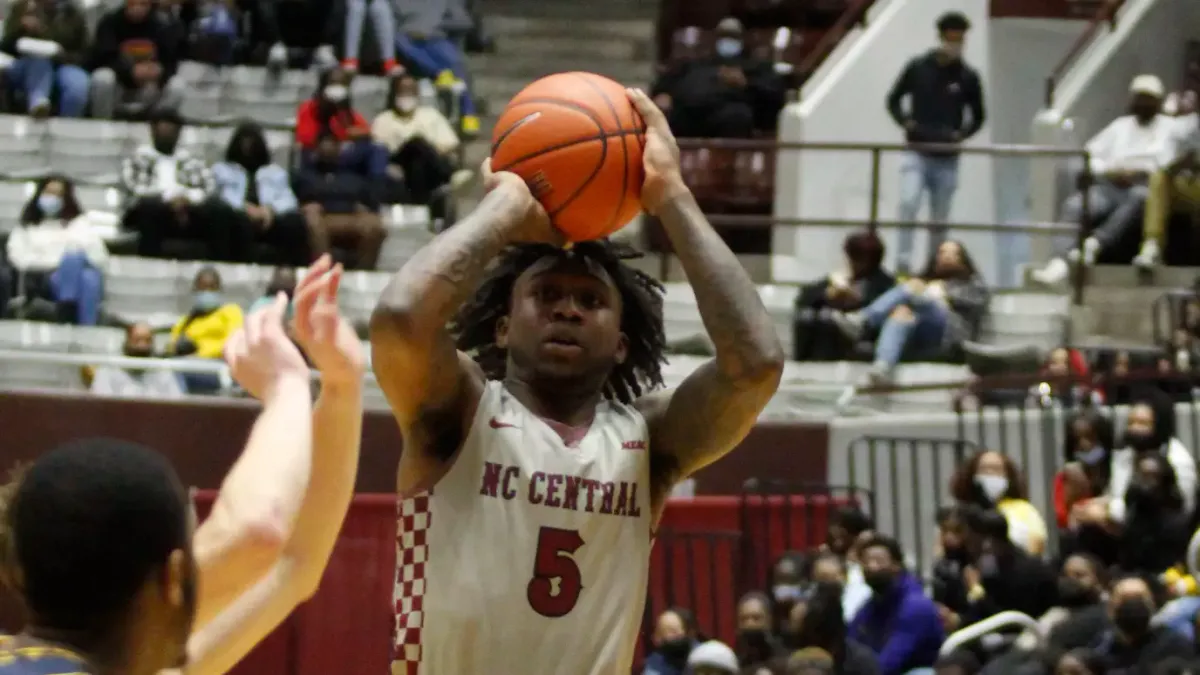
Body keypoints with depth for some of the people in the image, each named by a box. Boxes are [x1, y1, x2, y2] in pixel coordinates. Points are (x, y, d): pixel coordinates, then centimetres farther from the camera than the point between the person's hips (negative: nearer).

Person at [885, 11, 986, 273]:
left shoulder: (968, 77, -1)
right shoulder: (917, 67, -2)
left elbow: (978, 116, 11)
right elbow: (893, 100, 9)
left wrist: (961, 134, -7)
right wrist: (905, 122, -9)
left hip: (947, 159, 1)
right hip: (916, 153, -1)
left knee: (939, 219, 8)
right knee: (909, 203, -20)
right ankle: (903, 262, -18)